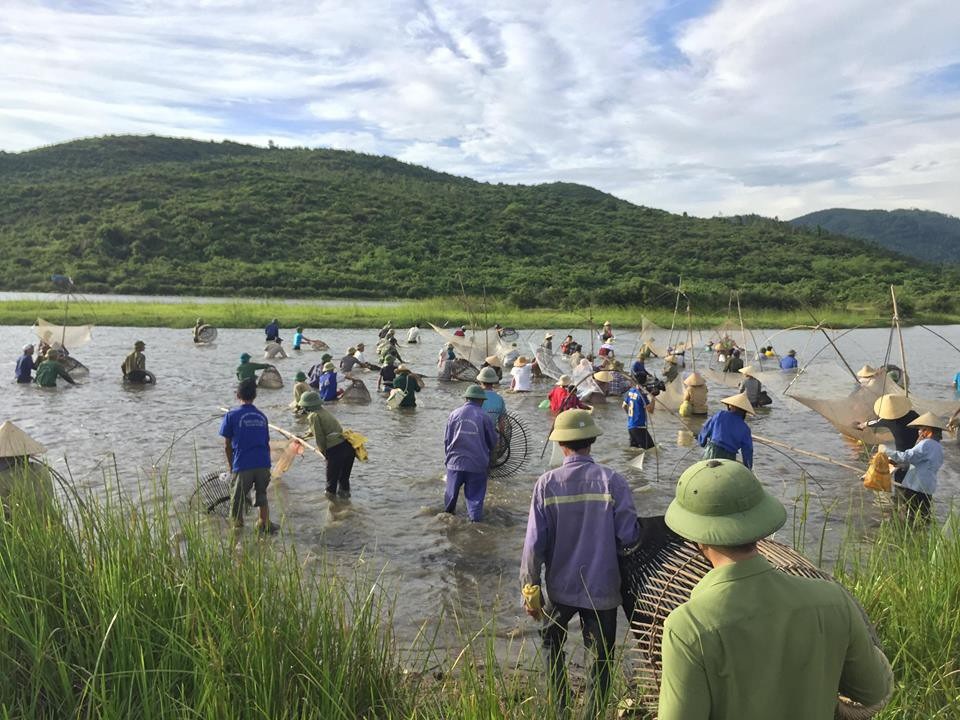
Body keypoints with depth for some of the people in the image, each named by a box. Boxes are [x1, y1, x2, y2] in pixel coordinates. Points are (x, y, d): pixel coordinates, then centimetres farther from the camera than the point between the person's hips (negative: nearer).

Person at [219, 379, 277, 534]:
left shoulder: (231, 415, -1)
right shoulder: (262, 416, 10)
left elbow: (227, 445, 1)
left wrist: (230, 463, 16)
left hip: (243, 465, -4)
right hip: (263, 463, 4)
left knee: (237, 499, 11)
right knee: (261, 494, 23)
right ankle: (265, 525, 27)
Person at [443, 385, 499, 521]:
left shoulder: (455, 414, -2)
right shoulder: (484, 417, -8)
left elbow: (446, 439, 5)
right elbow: (493, 442, 1)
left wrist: (447, 457, 18)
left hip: (455, 461, 2)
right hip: (477, 463, -2)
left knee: (452, 491, 19)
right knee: (475, 494, 7)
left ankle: (448, 513, 37)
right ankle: (475, 517, 4)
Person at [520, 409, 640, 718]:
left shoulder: (547, 483, -12)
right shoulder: (613, 481, -13)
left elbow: (534, 544, -12)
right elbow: (629, 536, -15)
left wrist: (530, 592, -2)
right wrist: (608, 546, 8)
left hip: (560, 587, 1)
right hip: (602, 588, -1)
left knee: (552, 641, 26)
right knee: (602, 658, 17)